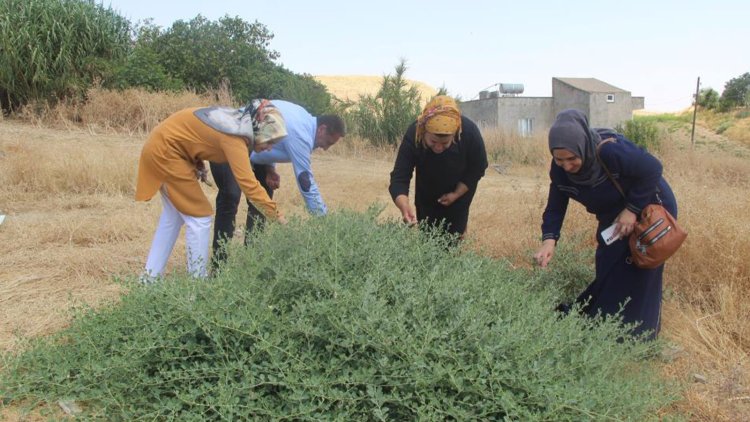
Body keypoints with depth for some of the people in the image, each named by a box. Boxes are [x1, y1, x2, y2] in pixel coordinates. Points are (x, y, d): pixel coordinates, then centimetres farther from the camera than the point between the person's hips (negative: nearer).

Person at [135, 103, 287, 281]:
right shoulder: (235, 138, -25)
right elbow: (249, 184, -30)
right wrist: (277, 216, -28)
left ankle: (151, 275, 24)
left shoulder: (240, 120, 2)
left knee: (173, 215, 17)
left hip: (160, 145, 10)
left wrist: (197, 164, 1)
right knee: (199, 216, -5)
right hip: (165, 149, -10)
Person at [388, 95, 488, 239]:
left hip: (460, 190, -1)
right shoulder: (413, 135, -38)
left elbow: (478, 168, -17)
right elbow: (399, 178, -39)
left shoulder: (470, 132, -36)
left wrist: (456, 194, -21)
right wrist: (404, 207, -57)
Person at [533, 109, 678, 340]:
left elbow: (652, 169, -27)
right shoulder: (560, 168, -19)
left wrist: (632, 209, -28)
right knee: (607, 275, 12)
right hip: (613, 217, 6)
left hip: (649, 209, -6)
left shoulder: (610, 150, -38)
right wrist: (549, 239, -29)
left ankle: (637, 339, 18)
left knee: (638, 279, 1)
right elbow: (555, 206, -13)